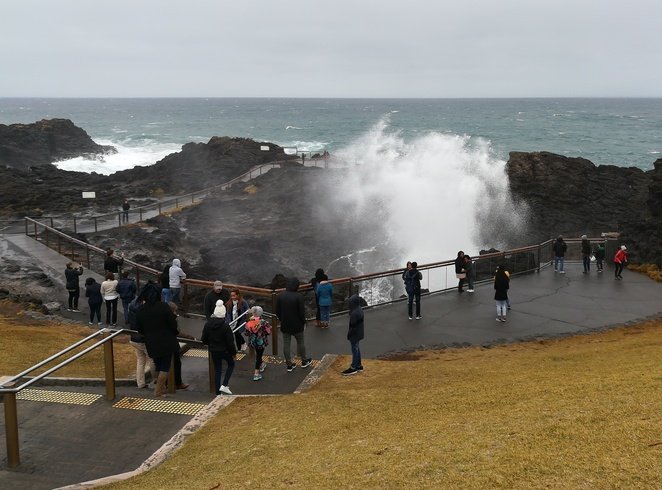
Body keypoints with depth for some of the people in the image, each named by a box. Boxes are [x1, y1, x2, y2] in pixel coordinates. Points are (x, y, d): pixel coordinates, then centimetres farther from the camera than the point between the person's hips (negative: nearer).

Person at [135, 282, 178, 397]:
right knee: (165, 366, 5)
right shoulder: (163, 307, -16)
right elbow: (173, 324, -13)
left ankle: (162, 388, 27)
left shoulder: (141, 310, -4)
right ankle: (158, 391, 0)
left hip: (151, 343, 4)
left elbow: (139, 329, 4)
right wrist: (174, 333, 7)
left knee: (158, 366, 19)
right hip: (166, 342, -4)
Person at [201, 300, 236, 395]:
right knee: (231, 364, 22)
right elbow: (230, 342, -16)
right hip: (224, 350, -4)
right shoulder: (225, 326, -20)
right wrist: (233, 352, -2)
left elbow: (203, 340, 1)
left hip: (213, 351, 4)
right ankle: (224, 385, 6)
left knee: (217, 370, 14)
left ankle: (218, 393, 16)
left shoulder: (207, 325, -6)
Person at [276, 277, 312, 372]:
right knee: (300, 342, 16)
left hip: (285, 325, 3)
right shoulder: (298, 296, -18)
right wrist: (303, 322, 1)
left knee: (286, 344, 9)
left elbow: (277, 311, 3)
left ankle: (289, 365, 15)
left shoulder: (280, 296, -5)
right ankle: (304, 361, 31)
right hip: (297, 325, -3)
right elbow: (302, 312, -15)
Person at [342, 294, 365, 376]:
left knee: (355, 349, 3)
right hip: (358, 334, 9)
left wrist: (349, 334, -13)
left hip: (355, 335, -9)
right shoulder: (359, 310, 1)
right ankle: (359, 365, 31)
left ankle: (353, 368, 15)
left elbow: (353, 326, -24)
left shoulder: (354, 313, -29)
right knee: (357, 349, 20)